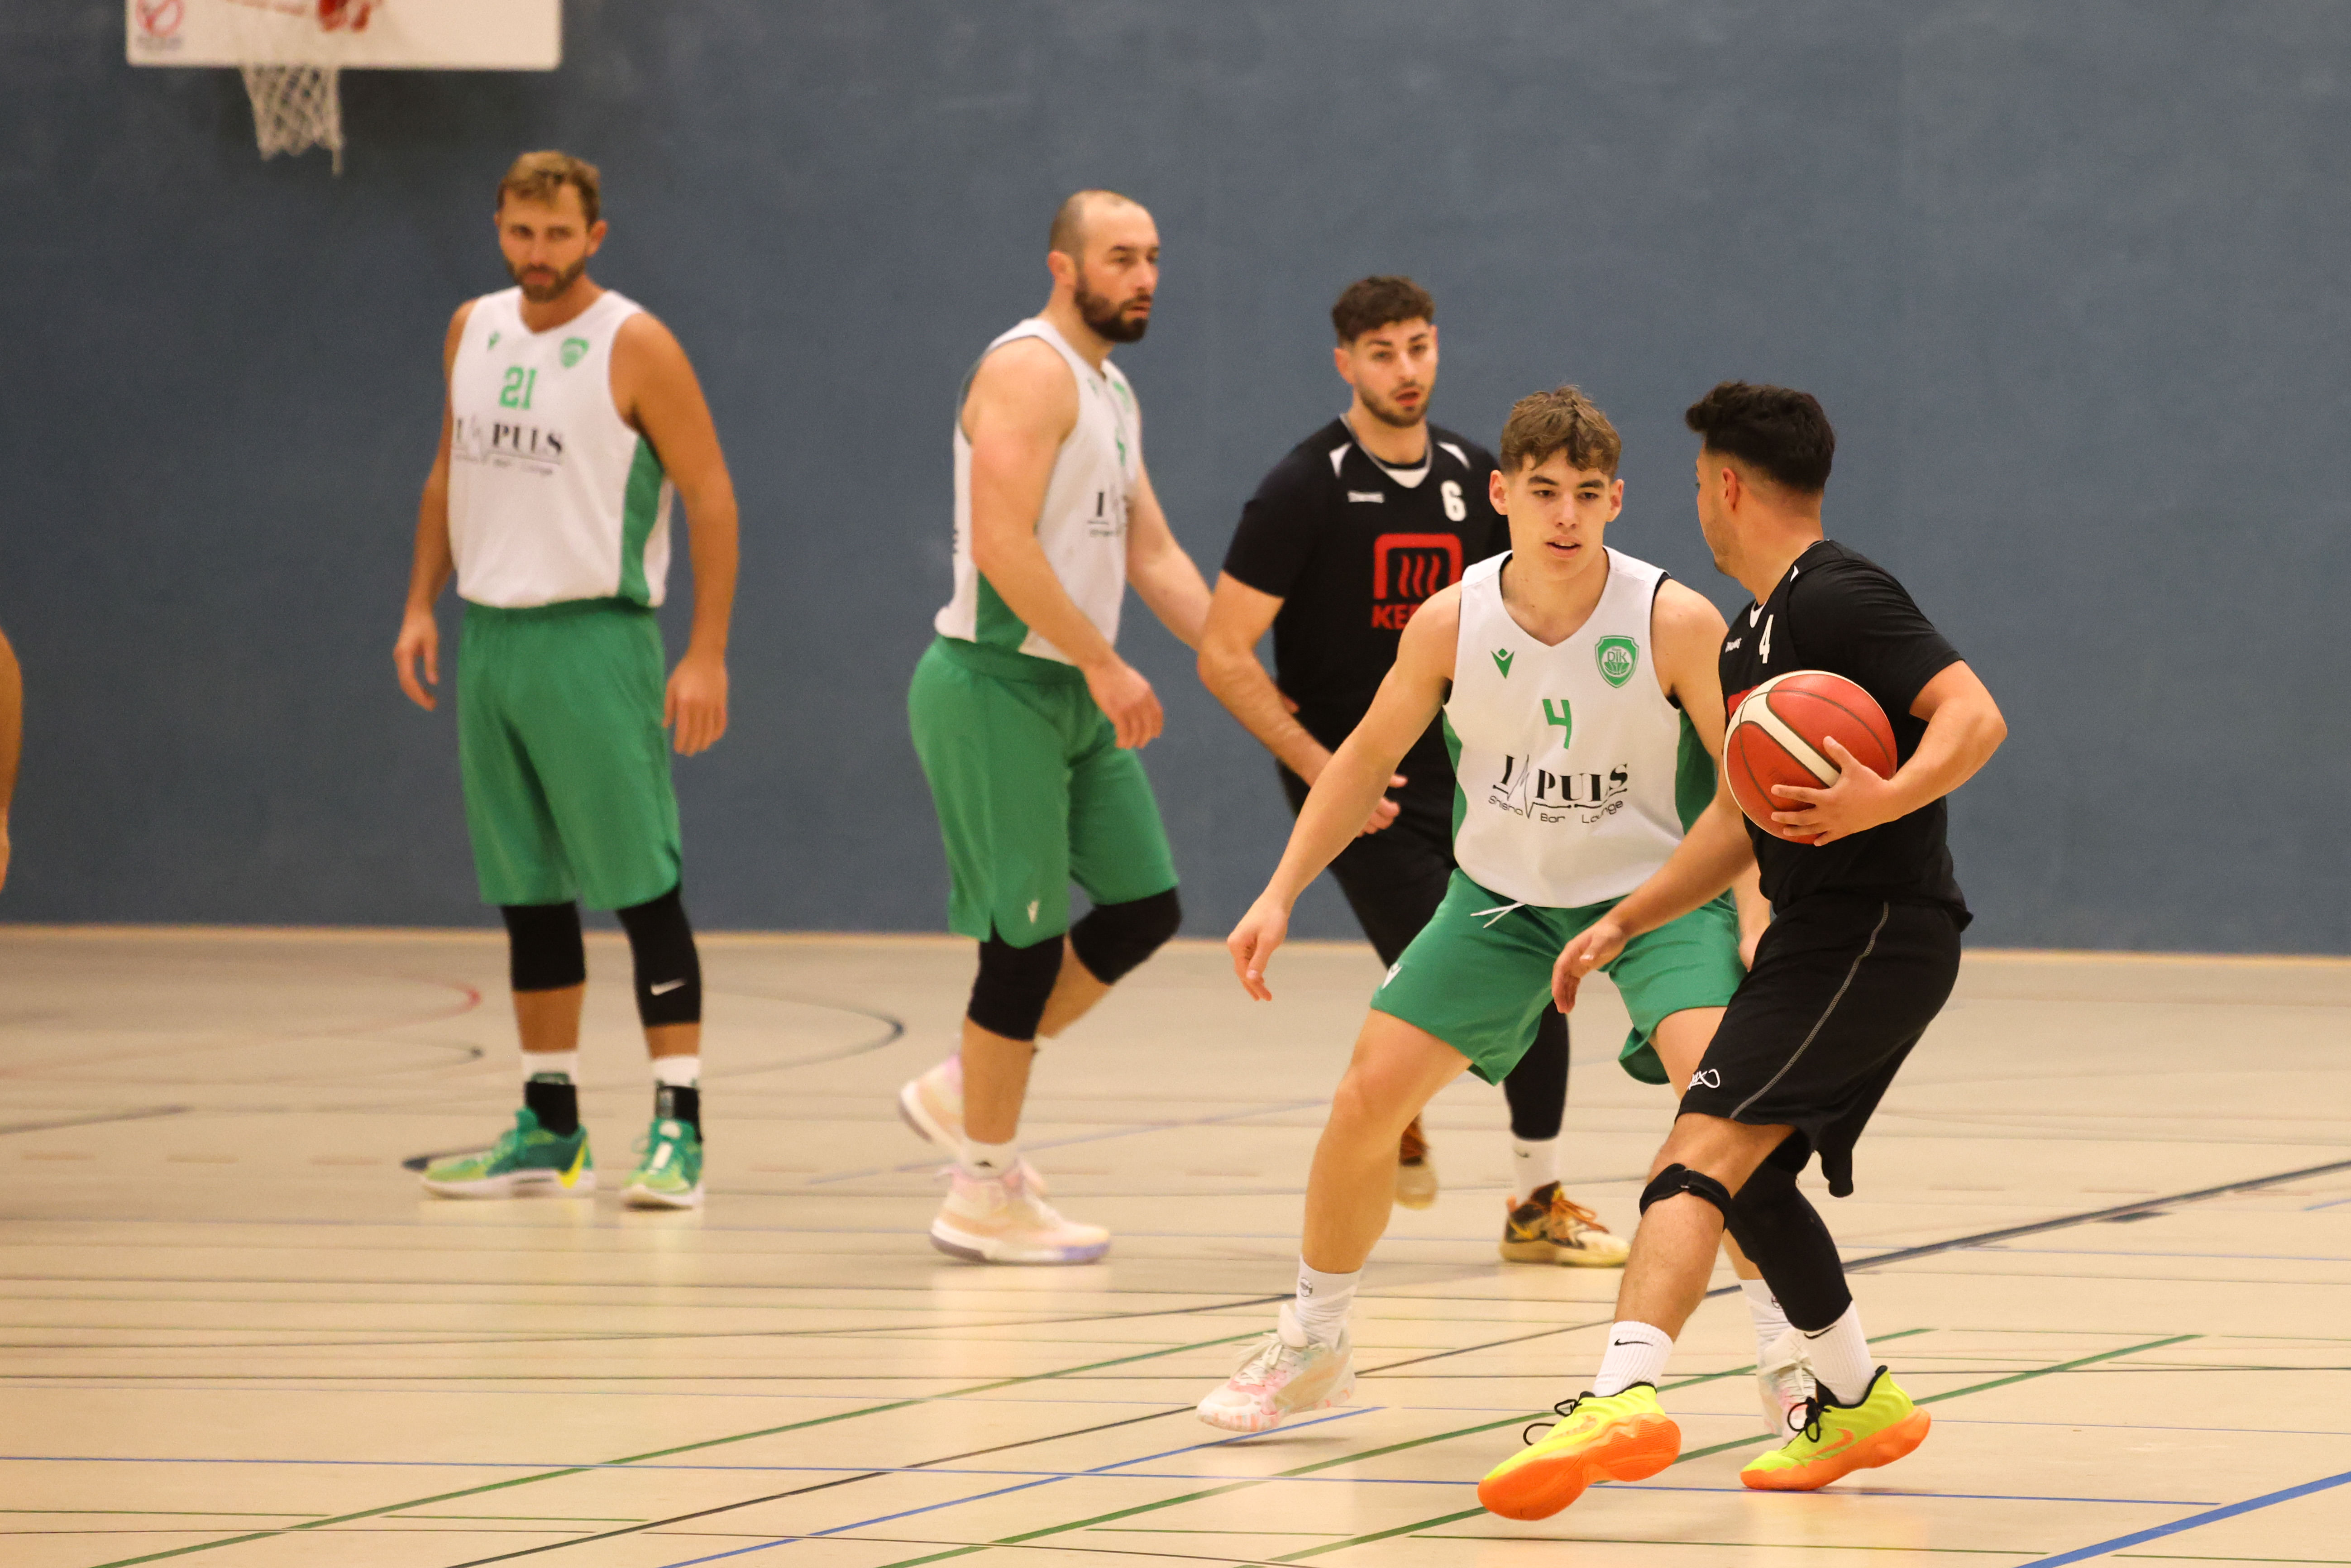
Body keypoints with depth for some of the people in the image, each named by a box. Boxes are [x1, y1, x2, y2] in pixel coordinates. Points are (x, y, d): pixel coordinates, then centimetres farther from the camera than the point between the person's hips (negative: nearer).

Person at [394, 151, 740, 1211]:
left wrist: (707, 653, -14)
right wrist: (421, 604, 10)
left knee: (641, 889, -7)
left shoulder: (633, 347, -9)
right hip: (488, 638, 7)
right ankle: (549, 1130, 17)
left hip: (593, 638, -7)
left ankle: (678, 1127, -7)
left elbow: (710, 496, -9)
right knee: (526, 894, 10)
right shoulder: (473, 332, 10)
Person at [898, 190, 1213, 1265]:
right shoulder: (1030, 370, -14)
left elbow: (1152, 553, 20)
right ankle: (985, 1195, 4)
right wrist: (1104, 663, -22)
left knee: (1144, 908, 10)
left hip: (1073, 693, 10)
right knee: (1029, 935, -6)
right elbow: (1000, 542, -23)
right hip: (998, 684, -10)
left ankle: (963, 1091, 21)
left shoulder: (1112, 392, 17)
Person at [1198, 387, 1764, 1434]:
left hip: (1657, 887, -3)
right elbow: (1369, 757, 2)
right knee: (1367, 1096, -3)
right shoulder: (1452, 623, -14)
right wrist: (1280, 895, -3)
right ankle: (1309, 1348, 19)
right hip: (1503, 892, 3)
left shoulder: (1674, 623, -22)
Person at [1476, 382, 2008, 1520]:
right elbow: (1745, 817, 28)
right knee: (1745, 1176, 20)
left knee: (1703, 1156, -23)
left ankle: (1623, 1395, -39)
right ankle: (1857, 1404, 30)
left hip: (1876, 929, -10)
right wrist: (1625, 922, 25)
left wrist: (1884, 800, -39)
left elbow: (1974, 716, -23)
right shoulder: (1751, 634, 20)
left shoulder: (1836, 597, -12)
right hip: (1822, 933, 10)